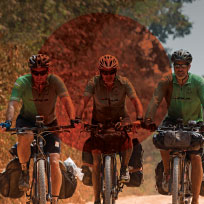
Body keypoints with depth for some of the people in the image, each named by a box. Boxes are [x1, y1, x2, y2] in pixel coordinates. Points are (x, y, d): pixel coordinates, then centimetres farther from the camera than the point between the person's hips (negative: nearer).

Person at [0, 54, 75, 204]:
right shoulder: (22, 83, -19)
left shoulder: (55, 81, -18)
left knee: (54, 162, -15)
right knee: (25, 137, -38)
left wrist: (72, 120, -42)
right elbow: (13, 104, -29)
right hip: (27, 120, -1)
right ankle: (24, 172, -13)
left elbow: (67, 101, -26)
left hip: (49, 124, 1)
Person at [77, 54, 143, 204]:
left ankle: (124, 168, -3)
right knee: (96, 161, -9)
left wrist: (139, 119, -38)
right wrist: (77, 119, -41)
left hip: (120, 119, 0)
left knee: (127, 139, -33)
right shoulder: (94, 83, -17)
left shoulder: (124, 83, -16)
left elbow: (136, 102, -20)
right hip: (99, 121, 0)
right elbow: (84, 102, -25)